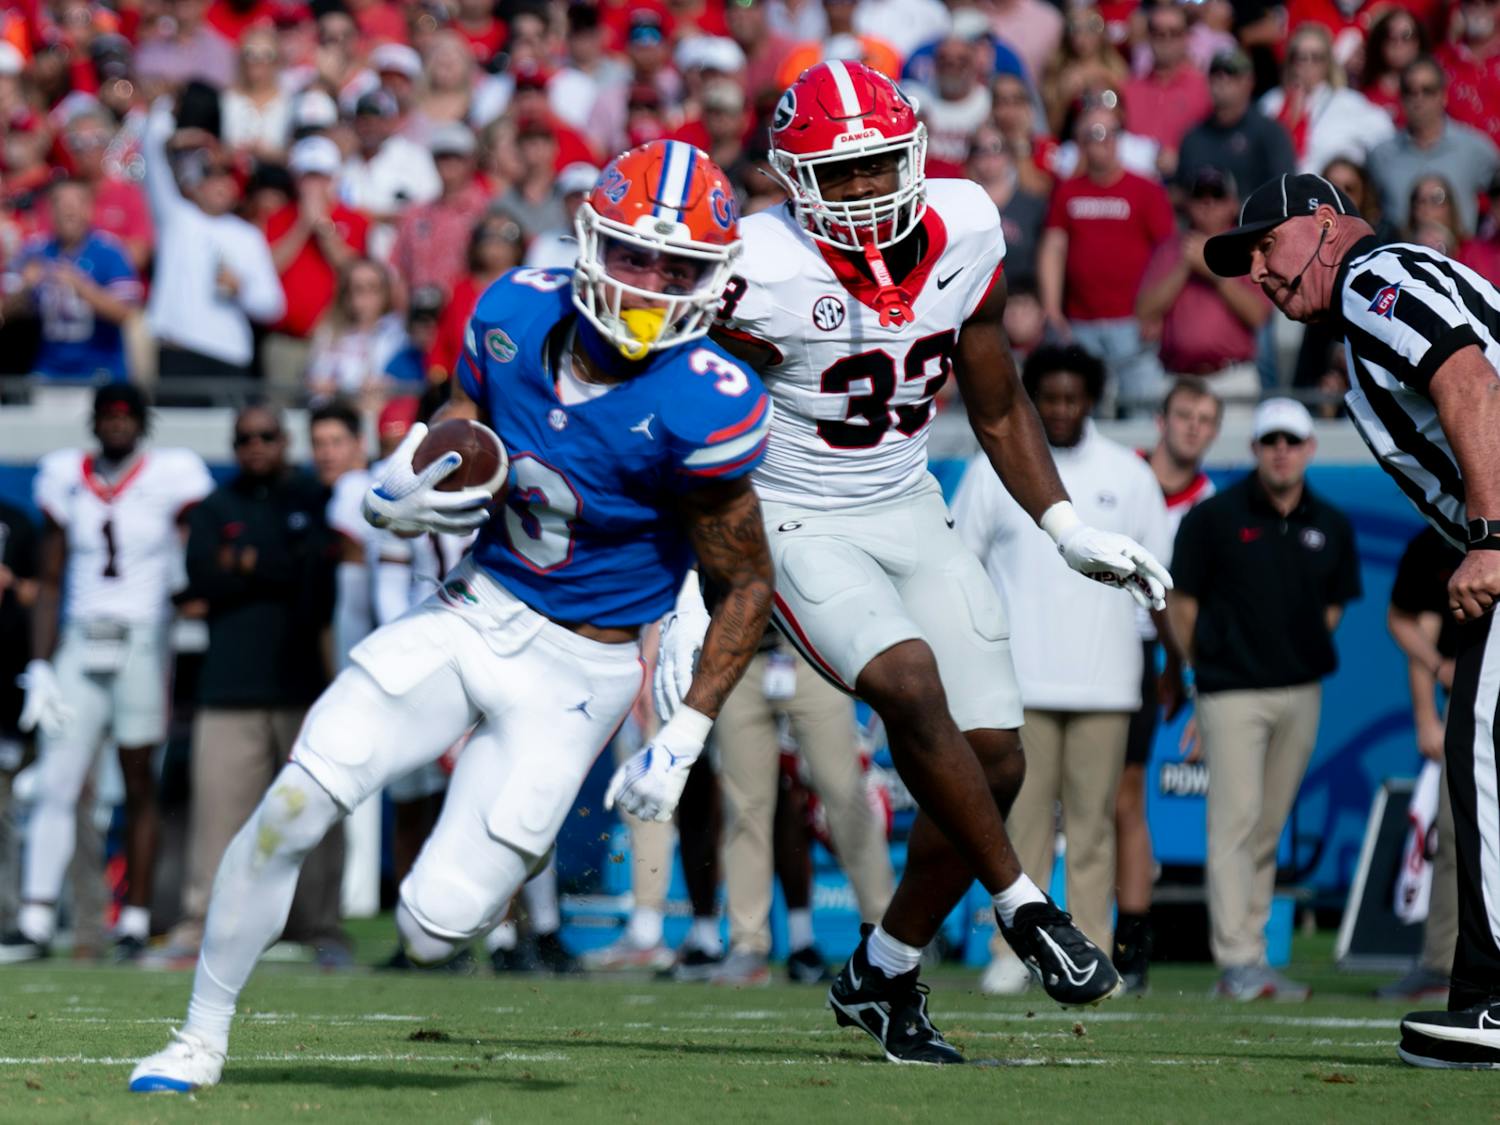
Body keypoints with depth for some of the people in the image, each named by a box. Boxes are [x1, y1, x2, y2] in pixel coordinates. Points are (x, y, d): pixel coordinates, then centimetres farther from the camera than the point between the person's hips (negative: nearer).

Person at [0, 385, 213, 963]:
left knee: (139, 784, 1)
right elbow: (49, 582, 11)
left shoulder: (171, 478, -2)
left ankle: (135, 921, 7)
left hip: (143, 642, -3)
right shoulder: (66, 479, 8)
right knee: (56, 786, -3)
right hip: (80, 646, 3)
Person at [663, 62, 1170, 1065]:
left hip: (911, 515, 6)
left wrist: (1071, 533, 5)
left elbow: (999, 408, 10)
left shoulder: (965, 235, -5)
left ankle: (884, 975, 18)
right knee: (911, 682, -30)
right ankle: (1027, 910, -15)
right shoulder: (763, 276, -21)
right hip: (796, 524, -6)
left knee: (995, 761, 0)